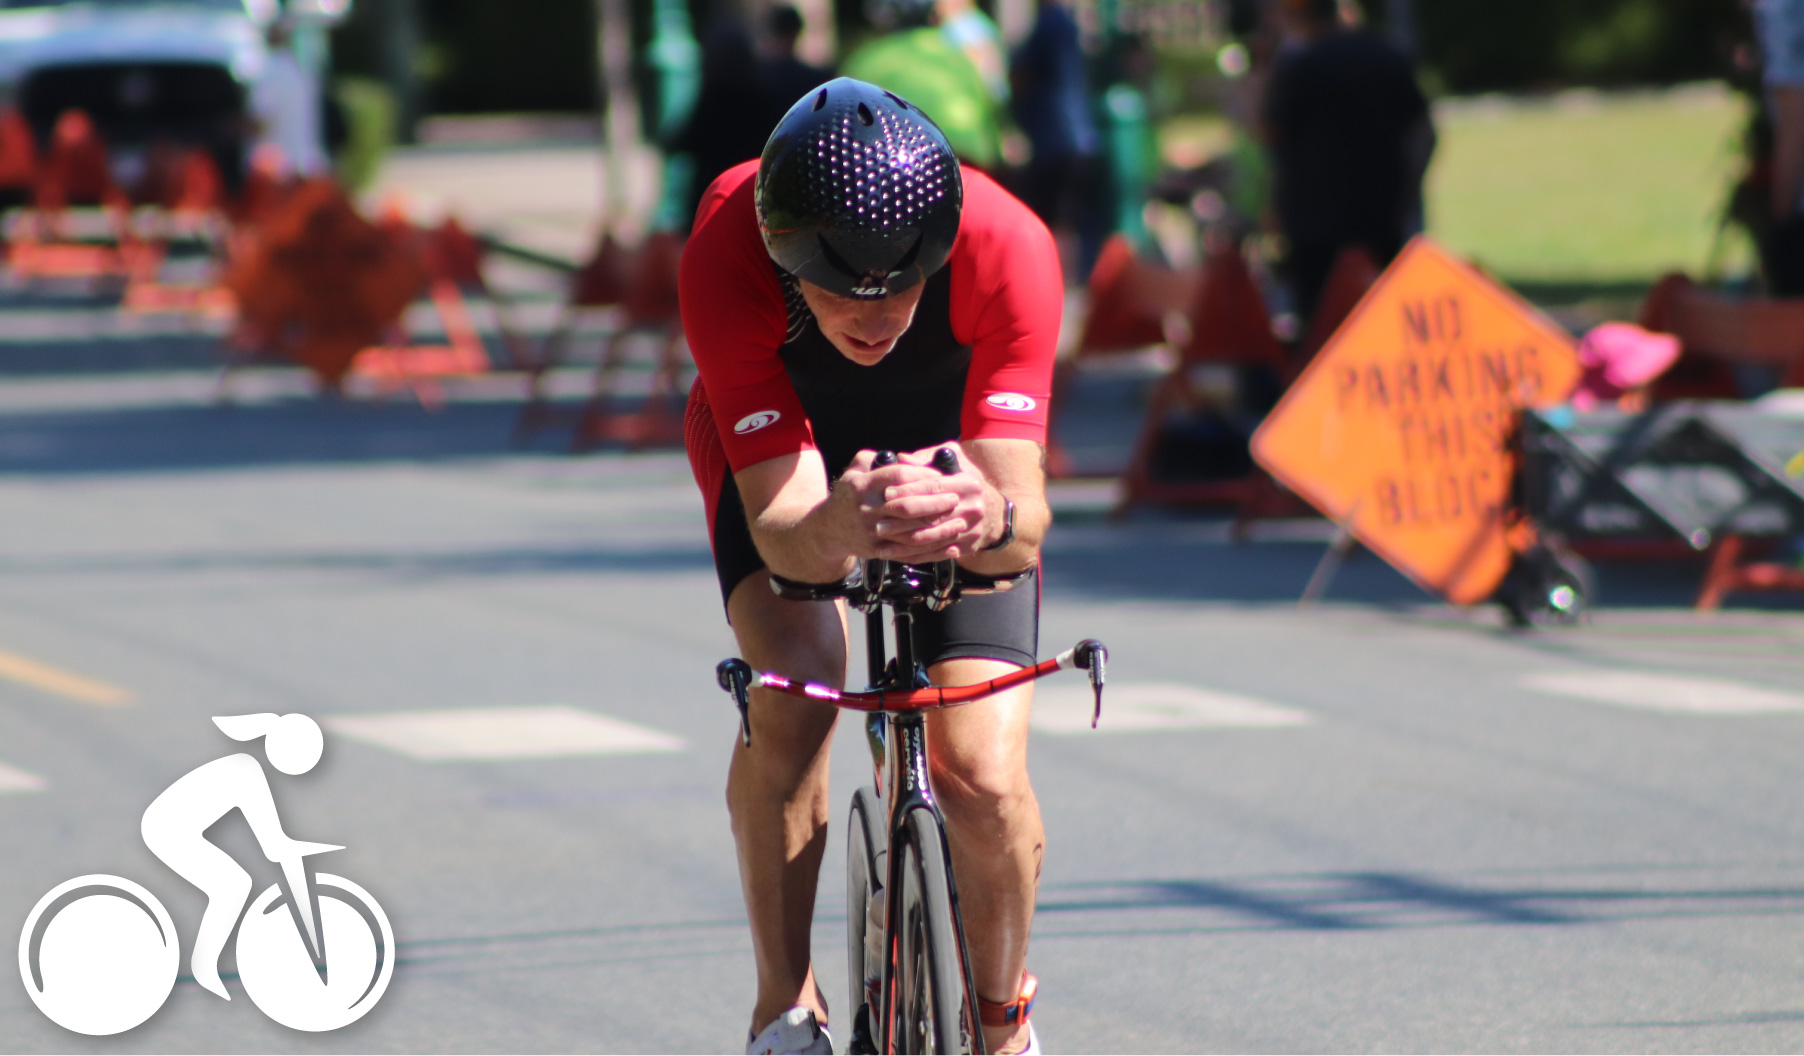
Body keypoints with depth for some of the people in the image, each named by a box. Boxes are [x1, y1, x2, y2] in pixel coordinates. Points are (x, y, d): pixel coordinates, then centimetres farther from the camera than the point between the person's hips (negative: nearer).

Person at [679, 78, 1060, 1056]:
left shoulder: (1006, 249, -39)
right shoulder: (726, 256, -39)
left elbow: (1025, 521, -42)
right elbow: (780, 527, -41)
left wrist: (988, 520, -65)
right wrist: (836, 527, -64)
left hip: (952, 452, 0)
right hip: (776, 450, 0)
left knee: (983, 776, -17)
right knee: (793, 687, -29)